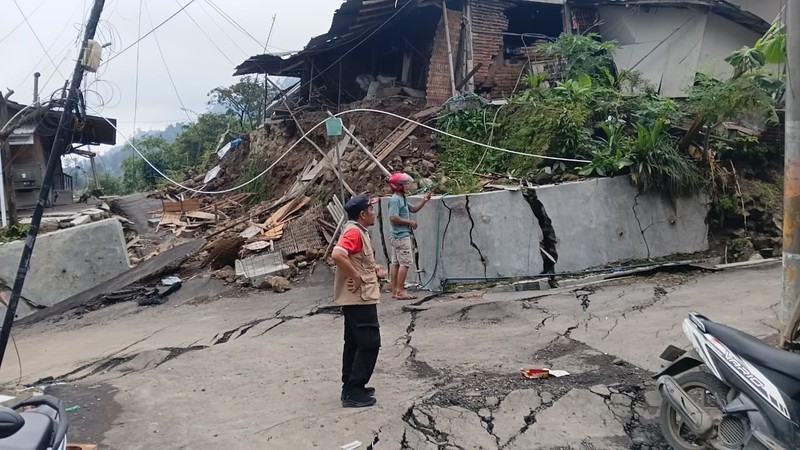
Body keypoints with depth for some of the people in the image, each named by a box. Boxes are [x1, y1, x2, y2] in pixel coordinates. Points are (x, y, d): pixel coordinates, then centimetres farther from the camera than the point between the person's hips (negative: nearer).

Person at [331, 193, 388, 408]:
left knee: (354, 343, 14)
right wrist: (356, 277, -25)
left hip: (356, 299, 10)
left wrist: (375, 269, 7)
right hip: (360, 298, -10)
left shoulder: (358, 232, 14)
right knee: (369, 343, -5)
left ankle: (351, 388, 23)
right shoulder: (354, 232, -18)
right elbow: (337, 255, -34)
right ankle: (354, 392, -1)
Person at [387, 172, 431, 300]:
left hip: (399, 236, 10)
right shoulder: (395, 199, -15)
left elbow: (413, 209, 23)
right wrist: (409, 222, -15)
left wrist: (424, 201, 9)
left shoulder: (402, 199, 15)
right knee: (405, 263, -9)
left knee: (396, 263, 9)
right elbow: (393, 218, -23)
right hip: (401, 236, -10)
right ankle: (400, 291, -8)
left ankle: (394, 290, 12)